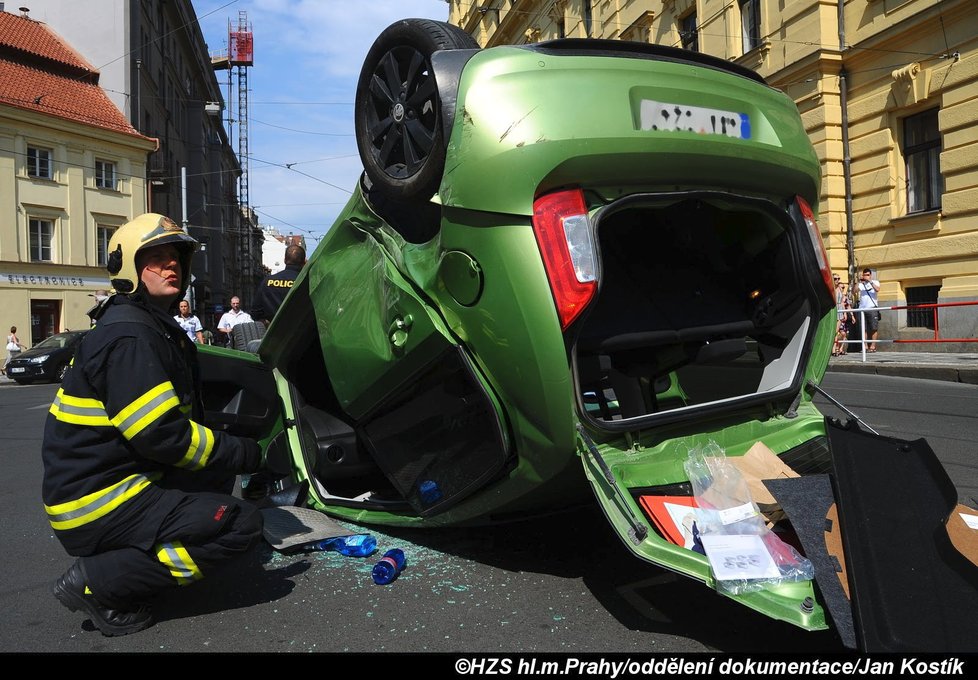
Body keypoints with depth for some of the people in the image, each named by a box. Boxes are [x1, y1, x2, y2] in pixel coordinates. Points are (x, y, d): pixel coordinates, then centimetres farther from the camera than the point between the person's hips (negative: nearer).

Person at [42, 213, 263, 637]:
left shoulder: (158, 328, 13)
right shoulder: (128, 336, -18)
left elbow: (183, 420, 18)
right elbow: (160, 434, -24)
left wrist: (230, 447, 5)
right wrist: (241, 453, -14)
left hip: (121, 477, 10)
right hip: (95, 506, -10)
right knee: (241, 525, -16)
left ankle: (121, 557, 9)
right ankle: (97, 581, -8)